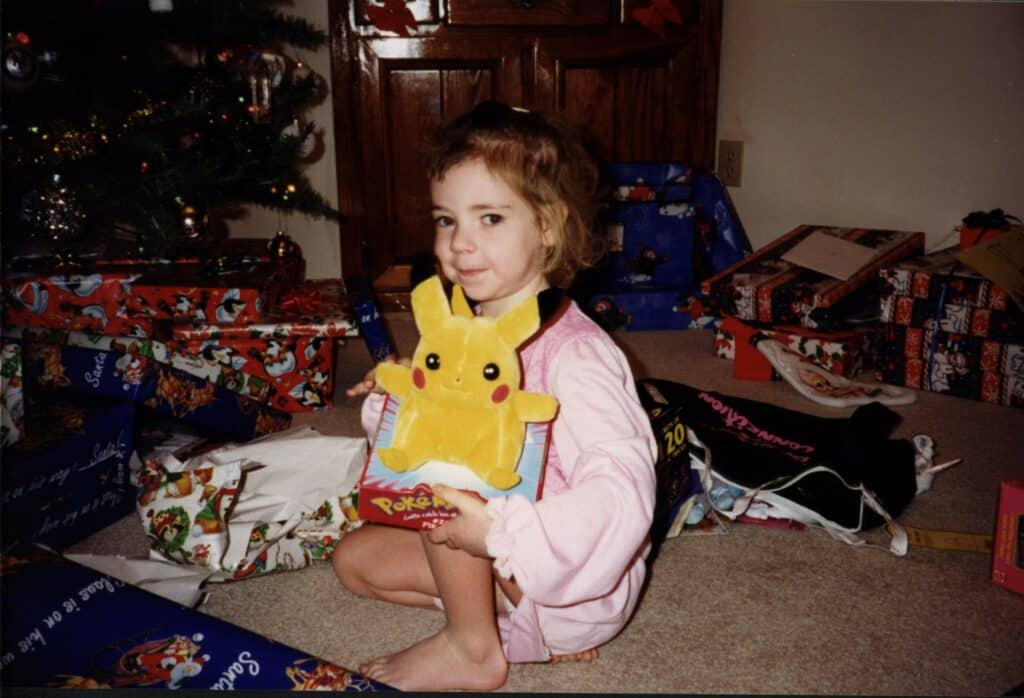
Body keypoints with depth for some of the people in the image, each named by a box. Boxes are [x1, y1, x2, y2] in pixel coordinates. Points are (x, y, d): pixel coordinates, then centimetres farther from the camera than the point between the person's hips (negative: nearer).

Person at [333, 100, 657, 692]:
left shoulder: (575, 355, -27)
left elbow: (624, 496, -34)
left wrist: (500, 530, -40)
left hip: (578, 589, -8)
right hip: (498, 563, 9)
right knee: (356, 558, 8)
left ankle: (471, 649, -6)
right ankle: (526, 627, 3)